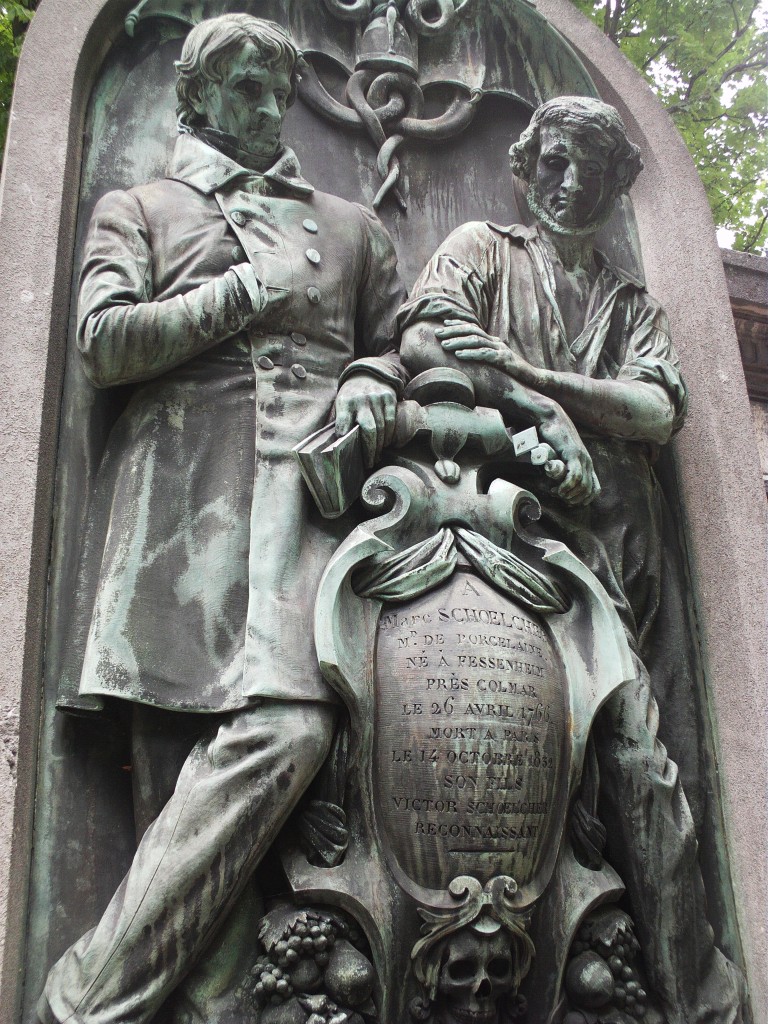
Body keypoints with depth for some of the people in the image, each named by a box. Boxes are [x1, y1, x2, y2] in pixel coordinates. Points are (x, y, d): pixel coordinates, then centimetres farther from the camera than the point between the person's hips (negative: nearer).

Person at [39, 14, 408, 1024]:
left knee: (289, 722, -23)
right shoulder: (137, 210, 24)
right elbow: (102, 342, 8)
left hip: (307, 485, 1)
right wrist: (248, 290, 4)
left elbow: (400, 342, 32)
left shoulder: (352, 225, 32)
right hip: (179, 489, 0)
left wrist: (370, 383, 9)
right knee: (175, 754, -14)